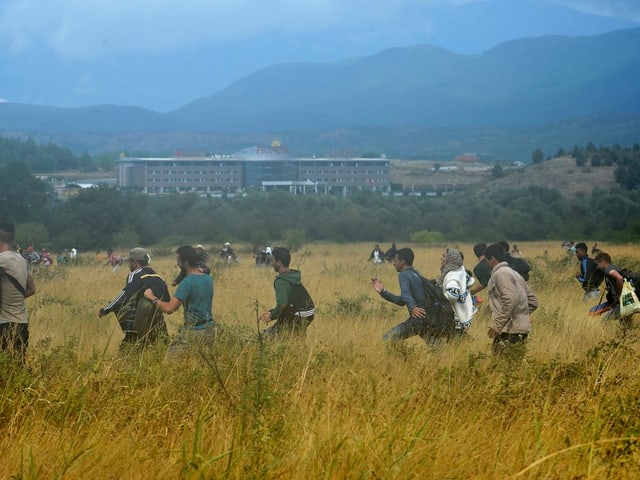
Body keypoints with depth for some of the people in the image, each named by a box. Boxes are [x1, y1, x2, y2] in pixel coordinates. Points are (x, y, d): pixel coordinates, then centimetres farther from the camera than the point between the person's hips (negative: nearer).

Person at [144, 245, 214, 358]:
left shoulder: (187, 283, -18)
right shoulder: (208, 279, 5)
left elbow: (169, 309, -23)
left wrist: (153, 298, -7)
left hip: (193, 333, -8)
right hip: (210, 330, 8)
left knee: (170, 360, -4)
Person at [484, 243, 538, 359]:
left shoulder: (500, 274, -8)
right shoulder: (514, 273, 21)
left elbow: (511, 299, -22)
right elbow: (533, 301, 22)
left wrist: (496, 325, -20)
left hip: (509, 332, -10)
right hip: (521, 330, 10)